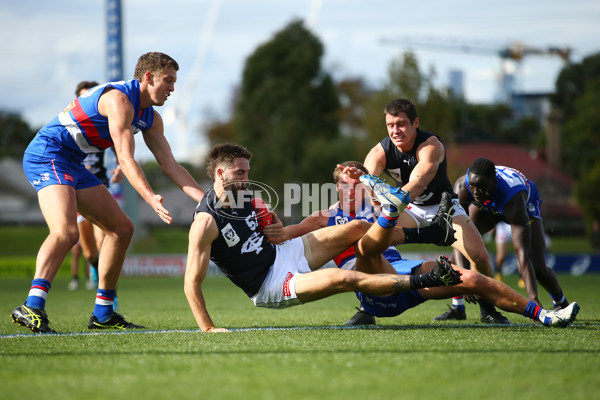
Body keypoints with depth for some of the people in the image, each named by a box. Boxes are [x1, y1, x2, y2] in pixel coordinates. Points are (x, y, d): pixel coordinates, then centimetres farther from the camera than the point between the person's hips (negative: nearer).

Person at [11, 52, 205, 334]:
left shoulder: (150, 118, 12)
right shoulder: (119, 99, -19)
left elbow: (170, 165, 12)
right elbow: (125, 159, -27)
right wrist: (151, 199, -38)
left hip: (72, 166, 10)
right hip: (46, 154, -10)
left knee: (122, 229, 11)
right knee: (66, 232, -31)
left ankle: (103, 313, 16)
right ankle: (32, 307, -42)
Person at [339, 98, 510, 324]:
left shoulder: (430, 146, -32)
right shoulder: (380, 152, -20)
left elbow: (417, 184, -49)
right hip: (411, 209, 3)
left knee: (480, 256, -19)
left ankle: (487, 310, 7)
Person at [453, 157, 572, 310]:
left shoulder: (512, 198, -47)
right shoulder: (462, 187, -40)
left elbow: (522, 253, -51)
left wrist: (533, 297, -59)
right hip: (487, 207, 3)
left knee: (538, 268, -10)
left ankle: (560, 301, 26)